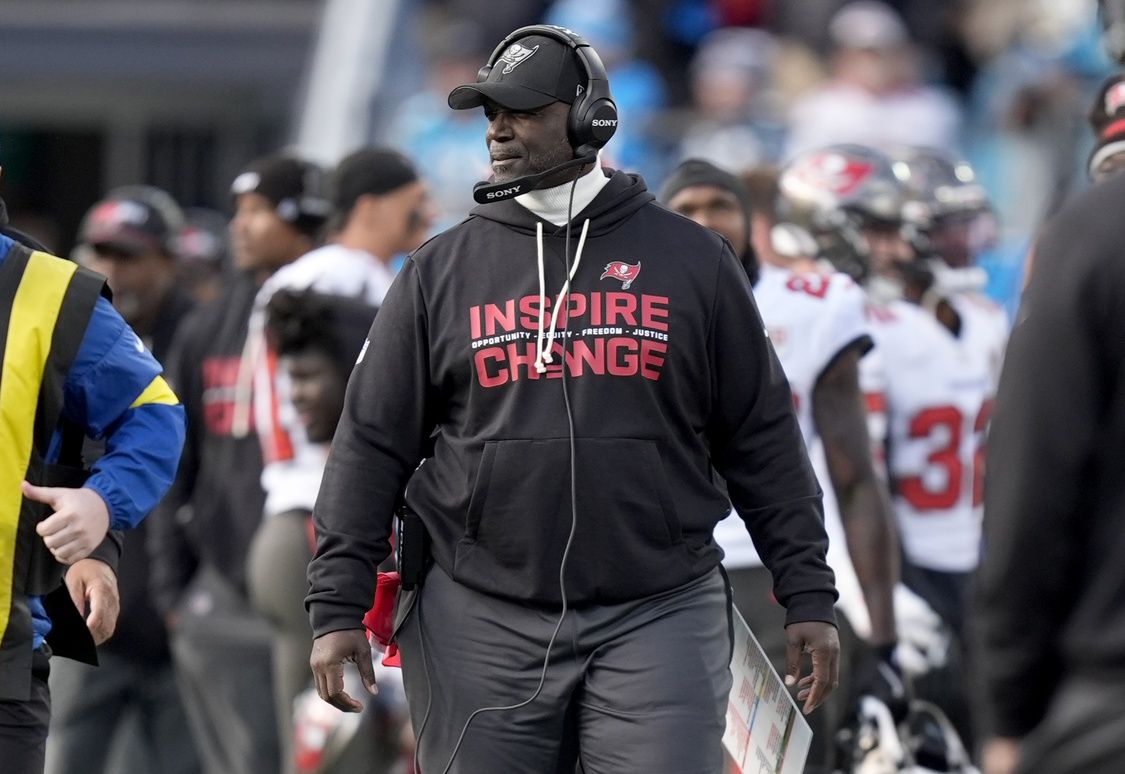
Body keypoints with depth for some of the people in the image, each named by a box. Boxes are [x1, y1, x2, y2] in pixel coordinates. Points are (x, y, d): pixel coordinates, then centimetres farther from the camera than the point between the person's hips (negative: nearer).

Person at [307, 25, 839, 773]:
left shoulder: (691, 260, 6)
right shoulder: (439, 271, 8)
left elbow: (762, 439, 8)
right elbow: (373, 447, 7)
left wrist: (808, 596, 3)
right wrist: (338, 609, -1)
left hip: (656, 618, -1)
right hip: (481, 621, 1)